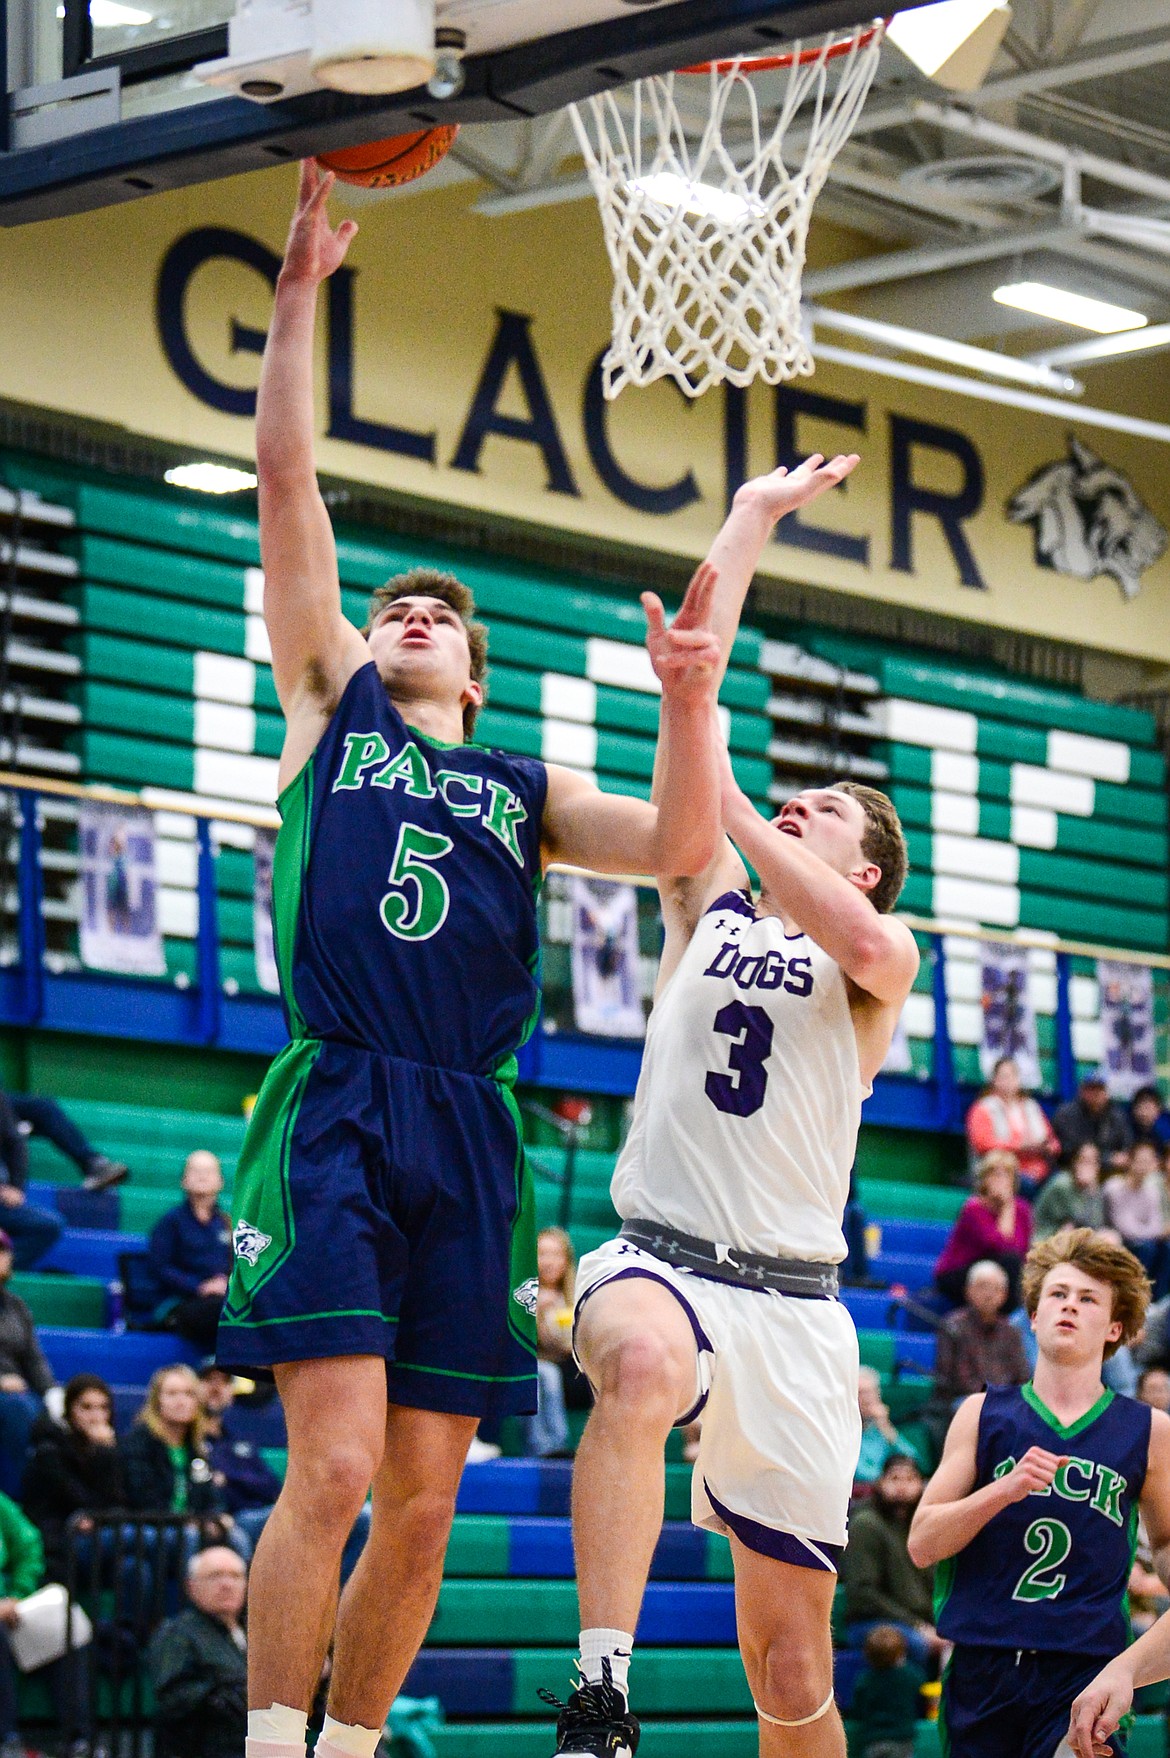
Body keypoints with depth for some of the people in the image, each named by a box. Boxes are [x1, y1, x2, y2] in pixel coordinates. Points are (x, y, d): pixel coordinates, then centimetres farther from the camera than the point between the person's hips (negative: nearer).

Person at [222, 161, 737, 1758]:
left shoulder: (526, 789, 22)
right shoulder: (330, 703, 16)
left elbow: (680, 845, 6)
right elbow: (287, 483, 11)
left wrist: (689, 700, -9)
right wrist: (299, 293, 7)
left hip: (469, 1134, 3)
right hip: (335, 1109, -3)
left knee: (424, 1499, 2)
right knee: (334, 1466, -16)